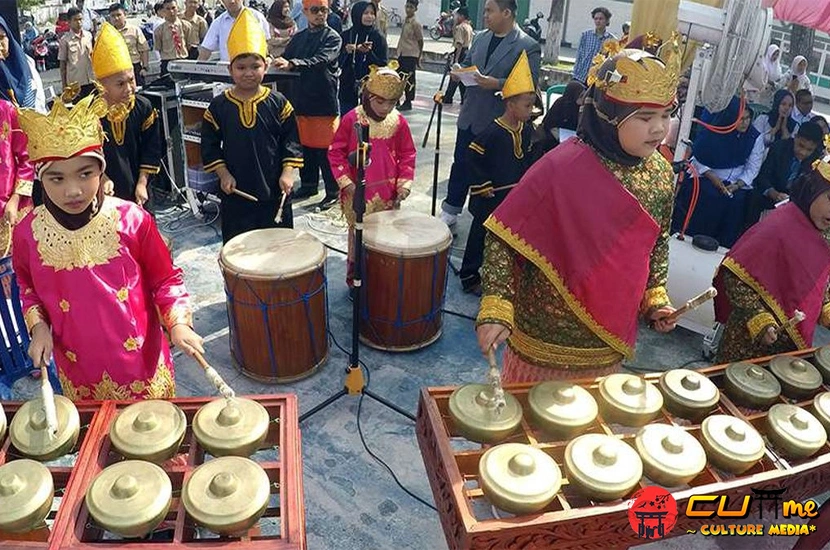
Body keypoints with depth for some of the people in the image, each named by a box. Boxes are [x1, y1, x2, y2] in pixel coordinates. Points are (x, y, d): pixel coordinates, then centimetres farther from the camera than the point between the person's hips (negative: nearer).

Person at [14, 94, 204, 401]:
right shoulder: (28, 232, -7)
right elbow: (28, 287, 13)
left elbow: (165, 279, -2)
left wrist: (179, 322, -16)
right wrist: (38, 326, -4)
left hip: (143, 365, -1)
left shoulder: (132, 220, -13)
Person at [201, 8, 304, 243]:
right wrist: (223, 174, -6)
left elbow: (291, 141, 0)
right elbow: (209, 146, 5)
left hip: (274, 189, 0)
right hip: (236, 192, 1)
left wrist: (287, 173, -10)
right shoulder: (219, 106, -1)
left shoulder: (278, 103, -3)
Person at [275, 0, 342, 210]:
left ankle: (333, 192, 8)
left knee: (325, 149, -3)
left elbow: (320, 61, -22)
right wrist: (276, 62, -13)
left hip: (324, 102, -5)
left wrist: (292, 64, -36)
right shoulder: (298, 38, 13)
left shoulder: (332, 37, -5)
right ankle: (308, 185, 27)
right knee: (305, 145, 12)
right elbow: (286, 60, 11)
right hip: (302, 100, 5)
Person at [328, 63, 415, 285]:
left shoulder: (398, 122, -1)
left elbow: (407, 155, 7)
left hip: (388, 194, 2)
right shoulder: (351, 119, -9)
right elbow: (336, 152, -4)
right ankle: (354, 279, 25)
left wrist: (404, 182, -4)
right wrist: (345, 181, -10)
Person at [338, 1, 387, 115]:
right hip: (347, 88, 2)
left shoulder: (378, 38, 2)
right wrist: (346, 52, -13)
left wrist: (369, 52, -17)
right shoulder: (346, 36, 5)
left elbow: (383, 66, -2)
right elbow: (337, 63, 6)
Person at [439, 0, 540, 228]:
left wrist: (497, 84, -25)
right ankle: (450, 211, 25)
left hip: (498, 122, -6)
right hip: (470, 115, 6)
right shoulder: (480, 38, 9)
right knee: (460, 164, 12)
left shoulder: (528, 46, -11)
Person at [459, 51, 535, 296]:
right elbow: (472, 158, -19)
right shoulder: (493, 132, -21)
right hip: (491, 198, -6)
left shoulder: (527, 130, -1)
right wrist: (483, 187, -16)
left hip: (516, 197, 7)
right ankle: (469, 276, 22)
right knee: (480, 236, 8)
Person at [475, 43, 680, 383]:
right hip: (547, 336, -5)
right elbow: (504, 237, -19)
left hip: (610, 338, 5)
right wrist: (496, 310, -26)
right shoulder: (563, 168, -23)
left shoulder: (661, 174, -3)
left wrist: (656, 298, 2)